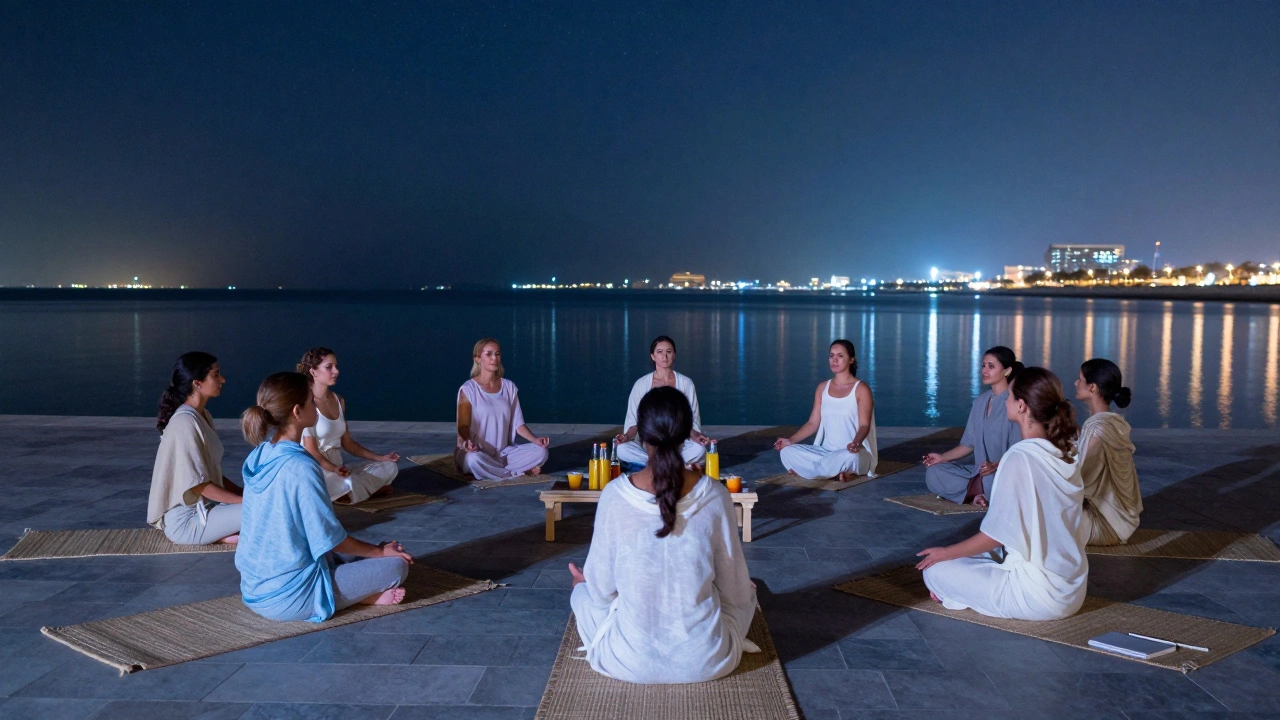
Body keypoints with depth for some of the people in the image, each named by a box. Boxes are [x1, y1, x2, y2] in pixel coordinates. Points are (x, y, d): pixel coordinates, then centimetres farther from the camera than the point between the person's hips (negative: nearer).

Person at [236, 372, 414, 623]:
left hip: (254, 590, 8)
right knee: (397, 564, -1)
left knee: (352, 553, 25)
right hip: (287, 599, -8)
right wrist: (381, 551, 1)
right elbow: (330, 539, -16)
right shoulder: (300, 467, -23)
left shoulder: (259, 455, 2)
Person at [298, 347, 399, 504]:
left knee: (389, 467, 0)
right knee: (350, 484, -32)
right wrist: (334, 469, -33)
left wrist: (380, 457, 8)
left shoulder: (339, 401, 10)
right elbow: (311, 451, -16)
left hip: (337, 466, 7)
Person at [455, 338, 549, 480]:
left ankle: (493, 471, -14)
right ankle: (521, 471, -19)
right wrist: (466, 442, -34)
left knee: (540, 452, -19)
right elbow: (463, 426, -11)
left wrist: (535, 439, -12)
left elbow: (517, 423, 6)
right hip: (477, 452, -4)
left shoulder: (509, 387, 6)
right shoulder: (468, 389, -8)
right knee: (473, 459, -40)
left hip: (503, 453, 4)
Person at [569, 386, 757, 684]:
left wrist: (586, 584, 21)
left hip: (631, 662, 0)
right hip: (706, 661, 0)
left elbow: (602, 588, -4)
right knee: (746, 591, 32)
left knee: (582, 593, 30)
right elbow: (734, 588, -2)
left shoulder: (615, 494, -15)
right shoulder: (715, 496, -13)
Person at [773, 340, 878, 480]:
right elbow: (813, 423, 9)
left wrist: (855, 443, -35)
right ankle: (837, 471, -19)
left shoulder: (861, 389, -6)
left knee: (850, 457, -42)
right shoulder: (822, 388, 10)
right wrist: (790, 440, -5)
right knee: (786, 452, -19)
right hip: (827, 451, 5)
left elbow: (864, 425, -13)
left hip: (854, 452, -5)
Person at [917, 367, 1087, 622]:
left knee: (936, 570, 1)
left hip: (1039, 596, -8)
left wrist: (946, 552, 0)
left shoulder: (1020, 457, -20)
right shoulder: (1064, 454, 3)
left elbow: (996, 534, -16)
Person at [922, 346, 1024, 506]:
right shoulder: (981, 401, 12)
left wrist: (995, 466, -29)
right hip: (979, 470, 7)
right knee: (933, 472, -11)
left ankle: (975, 490, -10)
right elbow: (969, 444, 14)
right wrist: (943, 457, 2)